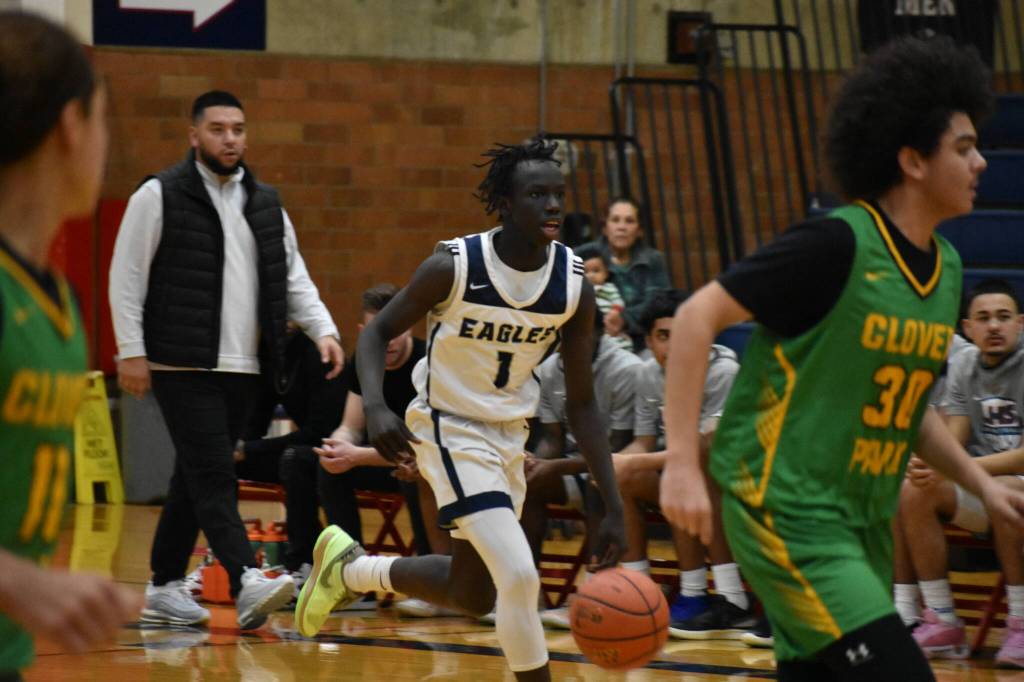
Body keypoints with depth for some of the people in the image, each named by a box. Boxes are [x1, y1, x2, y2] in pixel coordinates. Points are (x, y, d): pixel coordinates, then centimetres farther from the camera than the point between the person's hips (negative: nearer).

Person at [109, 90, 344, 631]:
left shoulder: (265, 204, 14)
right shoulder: (159, 196, -3)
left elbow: (294, 280, 15)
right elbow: (126, 277, -4)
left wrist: (323, 330, -1)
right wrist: (131, 352, -9)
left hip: (242, 367, 6)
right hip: (183, 366, -6)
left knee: (197, 479, 12)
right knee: (213, 476, -15)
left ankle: (164, 589, 20)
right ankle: (247, 585, -26)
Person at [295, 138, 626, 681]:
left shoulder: (574, 286, -10)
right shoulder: (453, 266, -21)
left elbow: (581, 402, -3)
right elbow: (379, 332, -7)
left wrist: (613, 507, -8)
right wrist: (376, 408, -27)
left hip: (509, 434, 6)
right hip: (450, 428, -6)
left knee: (472, 594, 17)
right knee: (518, 574, -20)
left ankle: (350, 569, 40)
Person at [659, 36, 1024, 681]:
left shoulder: (945, 269, 10)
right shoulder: (838, 245, -15)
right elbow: (697, 318, -14)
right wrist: (683, 463, -19)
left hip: (864, 524, 9)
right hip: (785, 508, -9)